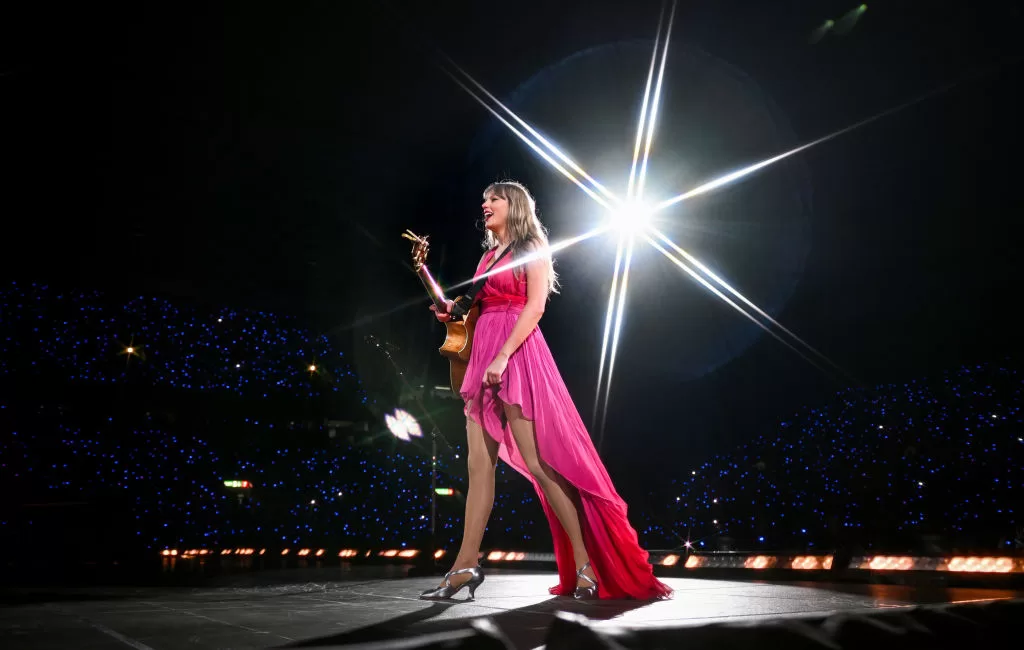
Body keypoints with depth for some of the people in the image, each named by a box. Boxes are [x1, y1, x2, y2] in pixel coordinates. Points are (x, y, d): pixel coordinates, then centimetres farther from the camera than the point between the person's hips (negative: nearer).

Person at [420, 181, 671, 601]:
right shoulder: (488, 257, 22)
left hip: (517, 356, -7)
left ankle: (585, 563, -3)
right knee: (479, 464, 1)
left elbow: (535, 307, -11)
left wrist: (503, 356, -20)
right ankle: (466, 566, 2)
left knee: (537, 462, -10)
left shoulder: (531, 248, 2)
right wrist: (454, 313, 2)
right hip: (483, 355, 7)